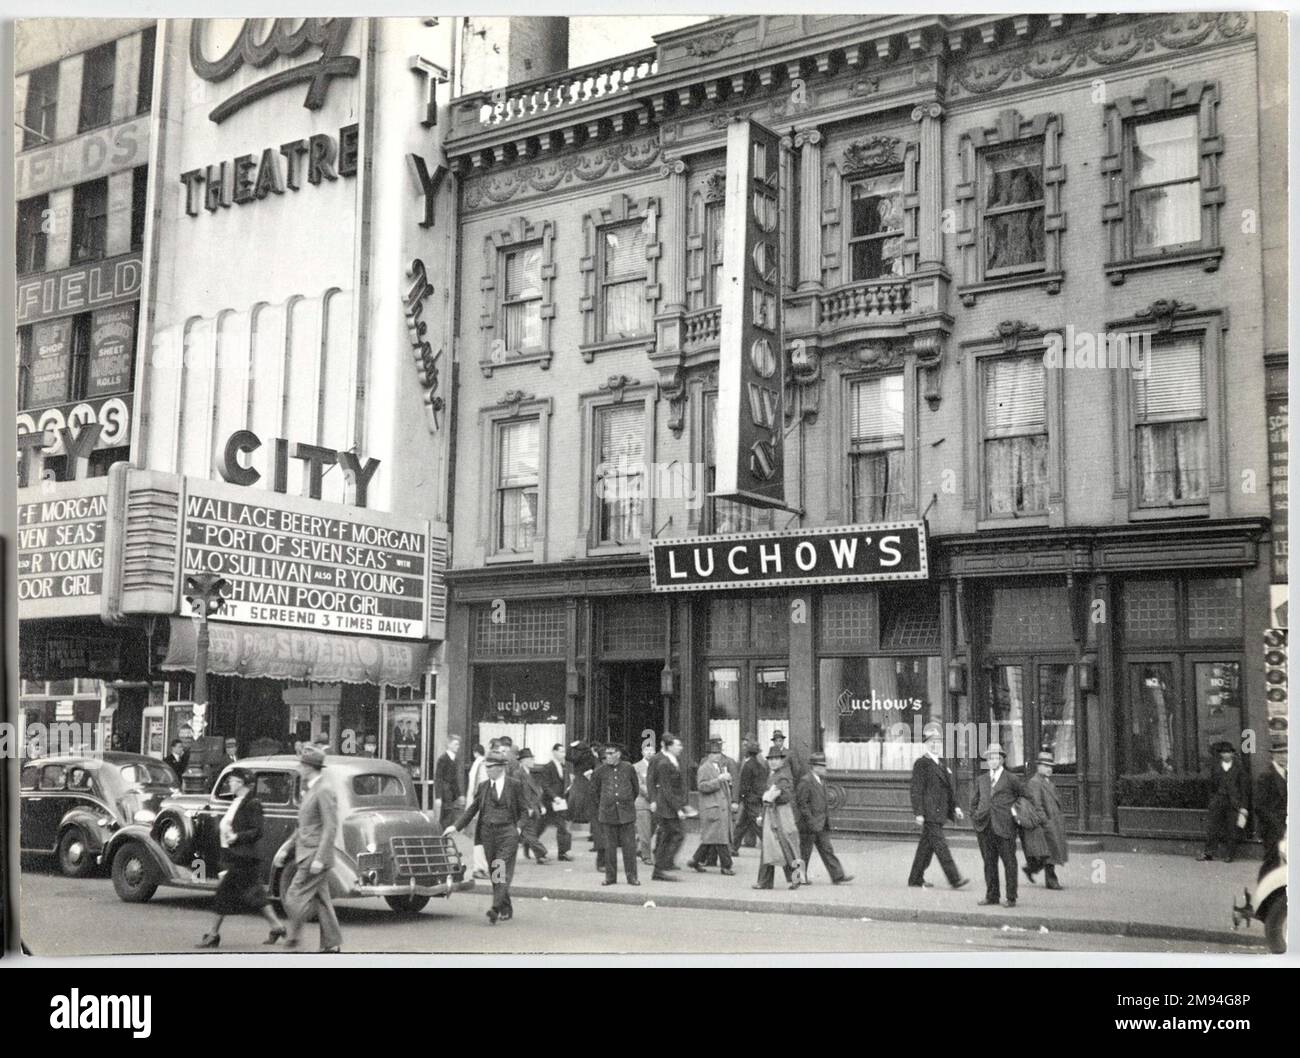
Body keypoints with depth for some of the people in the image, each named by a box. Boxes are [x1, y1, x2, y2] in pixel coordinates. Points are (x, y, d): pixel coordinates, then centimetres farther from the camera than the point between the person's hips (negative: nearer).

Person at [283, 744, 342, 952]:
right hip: (307, 855, 10)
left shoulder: (324, 791, -15)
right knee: (321, 901, 10)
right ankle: (331, 944, 14)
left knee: (295, 899, -8)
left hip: (315, 856, -9)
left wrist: (319, 859, -22)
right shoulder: (310, 790, 15)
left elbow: (331, 828, -19)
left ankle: (292, 940, -2)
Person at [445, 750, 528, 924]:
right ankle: (506, 910, 17)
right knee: (494, 872, 6)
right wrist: (456, 826, 4)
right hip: (488, 833, 5)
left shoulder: (514, 785, 1)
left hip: (507, 833, -4)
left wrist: (519, 827, -9)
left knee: (503, 870, -14)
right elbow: (472, 809, 12)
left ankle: (496, 908, -22)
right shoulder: (483, 787, 12)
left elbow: (524, 810, 5)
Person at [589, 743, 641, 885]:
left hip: (627, 814, 0)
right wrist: (600, 808, 14)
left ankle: (631, 876, 7)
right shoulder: (600, 771, 2)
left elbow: (636, 789, 15)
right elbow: (594, 792, 13)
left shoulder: (629, 769, 2)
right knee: (610, 847, 4)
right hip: (608, 815, 0)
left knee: (629, 846, 0)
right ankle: (610, 876, 13)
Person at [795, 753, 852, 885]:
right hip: (809, 824, -8)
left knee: (827, 850, 6)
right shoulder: (805, 782, -16)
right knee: (805, 850, 3)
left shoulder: (821, 781, 13)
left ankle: (837, 876, 4)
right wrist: (811, 821, -20)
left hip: (821, 825, 9)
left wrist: (827, 818, 15)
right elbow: (801, 804, -19)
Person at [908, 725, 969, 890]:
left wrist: (955, 808, 15)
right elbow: (916, 790, -12)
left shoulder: (941, 763, 18)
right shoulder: (921, 764, -9)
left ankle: (916, 879, 19)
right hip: (929, 814, -8)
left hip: (940, 813, 9)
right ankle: (954, 879, -9)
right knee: (940, 846, -8)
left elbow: (949, 788, 23)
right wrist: (918, 813, -17)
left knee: (926, 846, 12)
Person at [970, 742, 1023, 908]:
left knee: (1009, 862, -2)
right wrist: (974, 819, 13)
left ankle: (1011, 898, 3)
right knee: (989, 863, 6)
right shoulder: (981, 780, 16)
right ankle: (992, 896, 13)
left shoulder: (1011, 779, 3)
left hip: (1004, 826, -4)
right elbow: (974, 802, 24)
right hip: (985, 827, 4)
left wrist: (1016, 811, 4)